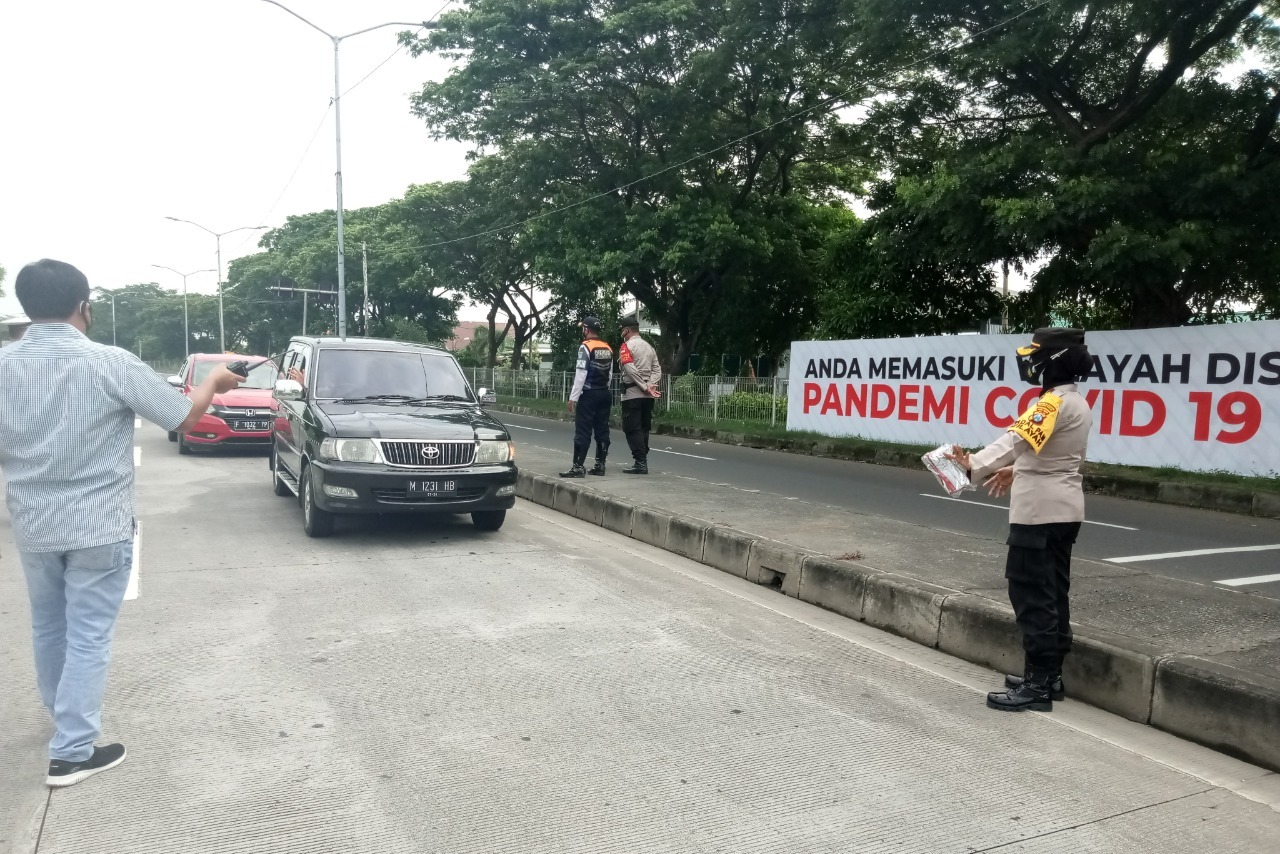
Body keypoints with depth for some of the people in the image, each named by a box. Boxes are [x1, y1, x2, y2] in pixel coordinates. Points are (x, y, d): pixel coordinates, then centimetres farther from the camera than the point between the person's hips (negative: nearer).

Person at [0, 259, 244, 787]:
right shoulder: (111, 363, -16)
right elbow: (185, 418, -7)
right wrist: (215, 380, 11)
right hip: (98, 527, -5)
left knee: (48, 629, 22)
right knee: (88, 637, 4)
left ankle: (66, 719, 43)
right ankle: (71, 752, 9)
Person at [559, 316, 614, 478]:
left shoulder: (586, 347, -10)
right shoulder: (608, 349, 10)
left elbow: (581, 374, -15)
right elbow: (610, 375, 13)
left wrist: (573, 397, -13)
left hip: (589, 394, -7)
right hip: (604, 393, 7)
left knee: (582, 431, -5)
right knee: (602, 430, 9)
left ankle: (578, 467, -6)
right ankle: (600, 465, 13)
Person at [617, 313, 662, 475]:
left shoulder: (626, 346, -6)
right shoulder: (648, 346, 16)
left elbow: (630, 369, -19)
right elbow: (657, 369, 7)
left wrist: (644, 387, -17)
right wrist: (650, 386, -5)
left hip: (632, 394, -7)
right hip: (647, 395, 7)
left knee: (632, 429, -4)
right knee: (643, 428, 11)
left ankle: (640, 463, -9)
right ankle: (642, 461, 13)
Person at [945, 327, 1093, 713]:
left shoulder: (1054, 403, -17)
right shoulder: (1078, 404, 14)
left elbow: (1016, 440, -32)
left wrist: (974, 465, -41)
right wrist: (1017, 470, 31)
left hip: (1040, 511, -10)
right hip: (1063, 510, 10)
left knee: (1032, 595, -6)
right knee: (1052, 593, 13)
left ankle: (1037, 684, -3)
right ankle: (1049, 675, 21)